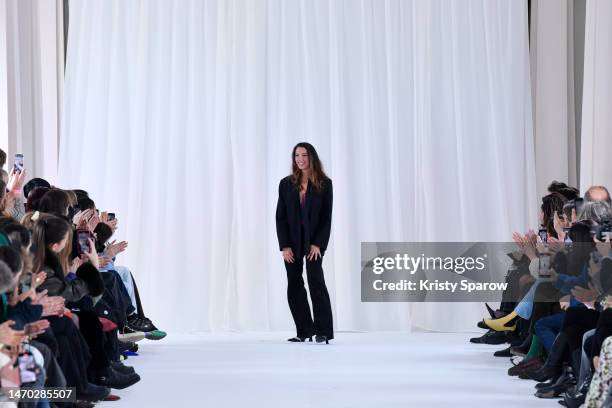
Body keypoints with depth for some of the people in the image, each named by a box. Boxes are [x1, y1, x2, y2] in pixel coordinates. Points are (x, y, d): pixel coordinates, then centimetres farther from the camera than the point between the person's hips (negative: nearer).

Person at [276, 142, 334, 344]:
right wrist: (284, 246, -7)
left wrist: (318, 244, -13)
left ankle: (323, 332, -12)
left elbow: (326, 217, -3)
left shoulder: (324, 184, 0)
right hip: (292, 242, 3)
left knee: (316, 282, -14)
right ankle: (305, 331, 10)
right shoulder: (286, 184, 5)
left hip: (314, 242, -3)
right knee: (294, 287, 3)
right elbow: (280, 216, 2)